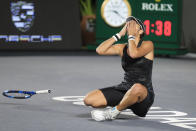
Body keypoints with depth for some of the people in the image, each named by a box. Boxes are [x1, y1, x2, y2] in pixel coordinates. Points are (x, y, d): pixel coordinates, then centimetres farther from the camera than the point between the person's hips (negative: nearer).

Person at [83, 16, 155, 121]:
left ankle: (114, 111, -19)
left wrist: (131, 36, -9)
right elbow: (100, 50, -2)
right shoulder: (122, 48, 12)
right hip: (124, 88, 6)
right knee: (88, 99, -10)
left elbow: (134, 54, -24)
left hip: (144, 94, -5)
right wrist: (119, 35, 0)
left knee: (137, 88, -45)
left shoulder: (148, 45, -3)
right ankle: (122, 104, 14)